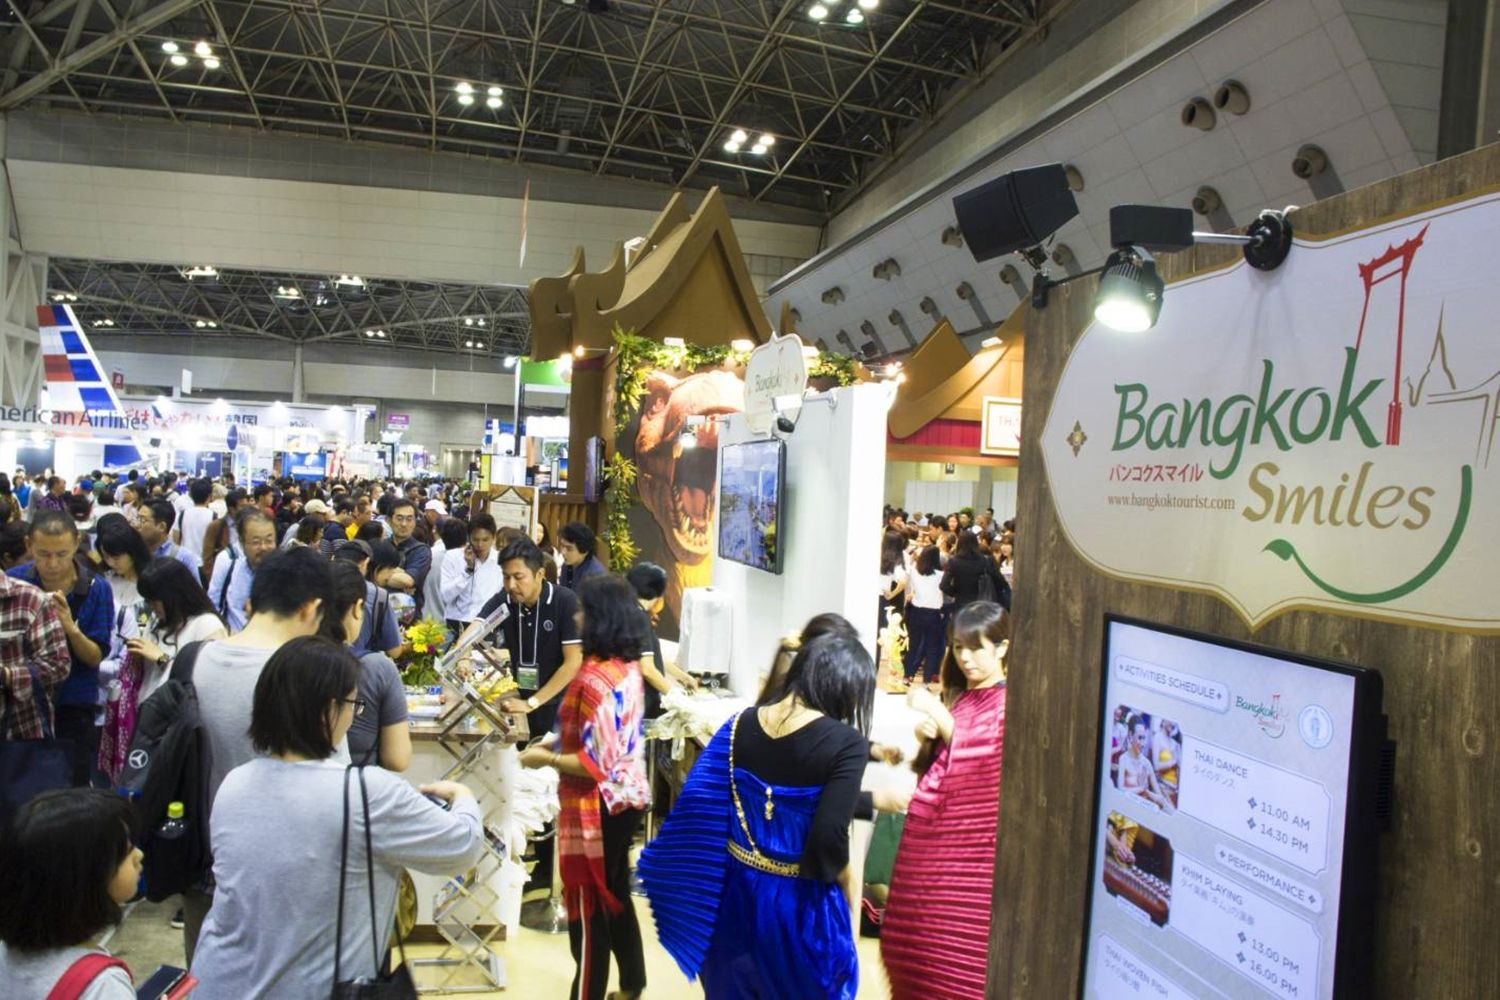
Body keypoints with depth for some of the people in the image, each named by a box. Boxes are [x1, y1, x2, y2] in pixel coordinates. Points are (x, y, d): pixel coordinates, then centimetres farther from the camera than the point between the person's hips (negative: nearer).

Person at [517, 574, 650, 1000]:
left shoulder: (595, 677, -25)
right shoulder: (629, 667, 2)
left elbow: (596, 764, -24)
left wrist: (546, 758, -12)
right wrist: (559, 743, 12)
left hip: (600, 807, -9)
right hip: (628, 797, 9)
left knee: (588, 909, 7)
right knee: (615, 897, 24)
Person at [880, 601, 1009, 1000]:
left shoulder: (1010, 702, -6)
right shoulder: (954, 695, 14)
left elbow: (978, 760, -17)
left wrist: (939, 715, -20)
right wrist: (926, 739, -2)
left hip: (970, 837, -6)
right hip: (929, 828, 7)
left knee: (962, 936, -3)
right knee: (917, 928, 11)